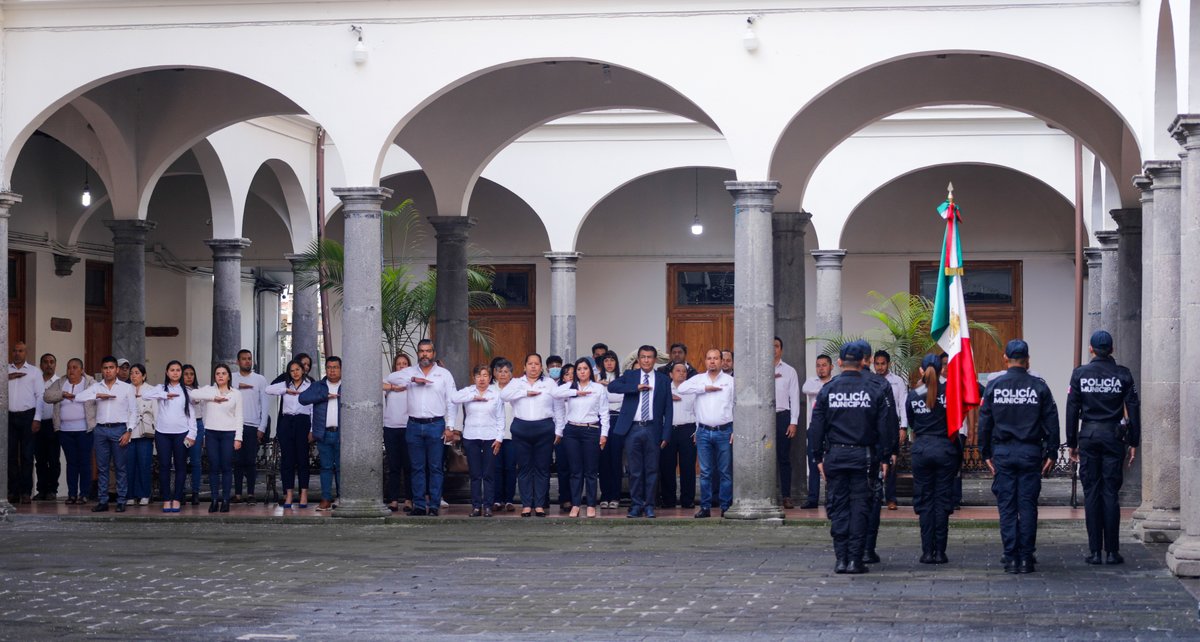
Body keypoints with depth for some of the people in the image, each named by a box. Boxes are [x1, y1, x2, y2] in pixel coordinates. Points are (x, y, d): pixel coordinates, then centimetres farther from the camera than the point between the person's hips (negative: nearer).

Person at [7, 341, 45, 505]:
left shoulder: (34, 371, 8)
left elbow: (40, 396, 4)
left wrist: (37, 418, -5)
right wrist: (8, 377, -12)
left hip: (27, 416, -1)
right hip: (9, 416, 1)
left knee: (27, 454, -2)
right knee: (11, 454, 0)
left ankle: (26, 491, 1)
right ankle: (13, 491, 3)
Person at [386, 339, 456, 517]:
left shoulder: (444, 374, 6)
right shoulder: (409, 372, 10)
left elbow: (451, 402, 3)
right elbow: (391, 378, -7)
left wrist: (449, 427, -5)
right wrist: (413, 380, -15)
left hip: (436, 425, -2)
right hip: (414, 425, 2)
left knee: (435, 467, -1)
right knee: (417, 467, 5)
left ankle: (434, 505, 2)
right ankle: (419, 505, 9)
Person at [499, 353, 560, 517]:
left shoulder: (549, 383, 11)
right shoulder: (517, 383, 11)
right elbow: (504, 395, -8)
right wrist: (526, 393, -11)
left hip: (544, 428, 0)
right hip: (521, 428, 0)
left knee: (542, 467, 1)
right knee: (524, 468, 1)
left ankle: (540, 504, 5)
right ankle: (526, 505, 5)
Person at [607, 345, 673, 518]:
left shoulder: (663, 380, 7)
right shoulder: (630, 375, 7)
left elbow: (668, 409, 5)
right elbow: (612, 386, -11)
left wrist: (666, 435, -3)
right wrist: (636, 388, -17)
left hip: (652, 430, 0)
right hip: (633, 429, 0)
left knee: (651, 470, 3)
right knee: (635, 470, 4)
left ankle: (649, 506, 10)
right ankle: (636, 505, 10)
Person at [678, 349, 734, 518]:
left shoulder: (730, 381, 5)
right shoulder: (698, 379, 9)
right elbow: (682, 389, -8)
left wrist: (736, 431, -5)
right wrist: (705, 388, -9)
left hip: (724, 432, -1)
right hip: (704, 432, 1)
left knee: (725, 472, 1)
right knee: (705, 472, 3)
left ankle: (726, 507, 6)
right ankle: (705, 507, 8)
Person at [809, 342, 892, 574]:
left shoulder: (827, 390, 0)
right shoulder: (874, 391, -1)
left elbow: (817, 427, 1)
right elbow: (884, 427, -1)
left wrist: (819, 457, 7)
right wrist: (885, 457, 6)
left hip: (835, 456, 1)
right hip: (863, 456, -1)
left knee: (838, 506, 6)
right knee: (860, 506, 2)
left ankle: (841, 559, 3)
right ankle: (855, 559, -1)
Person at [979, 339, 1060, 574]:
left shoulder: (994, 386, 1)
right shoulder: (1038, 386, 0)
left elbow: (984, 422, 3)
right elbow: (1051, 422, 1)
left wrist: (986, 453, 9)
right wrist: (1051, 453, 7)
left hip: (1003, 452, 0)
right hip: (1031, 453, 0)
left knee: (1007, 507, 3)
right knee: (1028, 506, 2)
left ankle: (1011, 558, 1)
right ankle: (1026, 558, 1)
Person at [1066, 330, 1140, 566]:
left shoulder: (1080, 374, -1)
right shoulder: (1123, 374, -1)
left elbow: (1072, 410, 0)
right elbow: (1133, 409, 0)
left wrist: (1072, 443, 6)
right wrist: (1133, 442, 6)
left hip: (1088, 436, 0)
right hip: (1114, 436, 0)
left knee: (1091, 493, 4)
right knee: (1111, 493, 2)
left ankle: (1094, 551, 3)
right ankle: (1112, 551, 1)